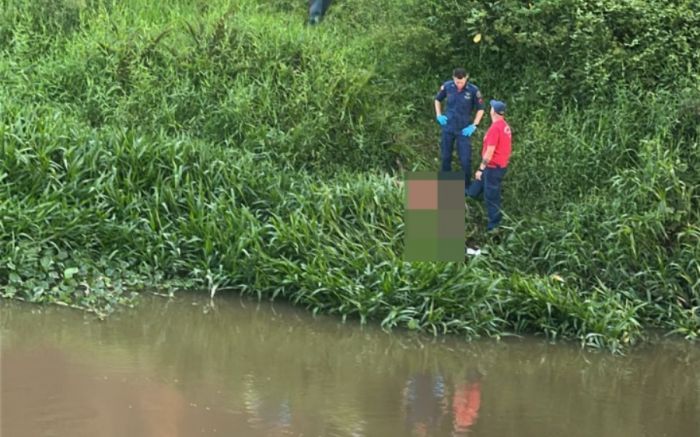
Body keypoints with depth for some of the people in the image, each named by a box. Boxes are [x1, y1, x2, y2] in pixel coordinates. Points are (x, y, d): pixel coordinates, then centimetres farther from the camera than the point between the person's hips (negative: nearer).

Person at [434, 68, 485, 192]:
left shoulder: (473, 90, -15)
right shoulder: (447, 86, -8)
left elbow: (480, 109, -2)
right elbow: (437, 99, 12)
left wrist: (474, 126, -8)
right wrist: (438, 115, 1)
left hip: (464, 130, -2)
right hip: (448, 128, 2)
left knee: (466, 160, -2)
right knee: (445, 157, 13)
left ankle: (466, 186, 15)